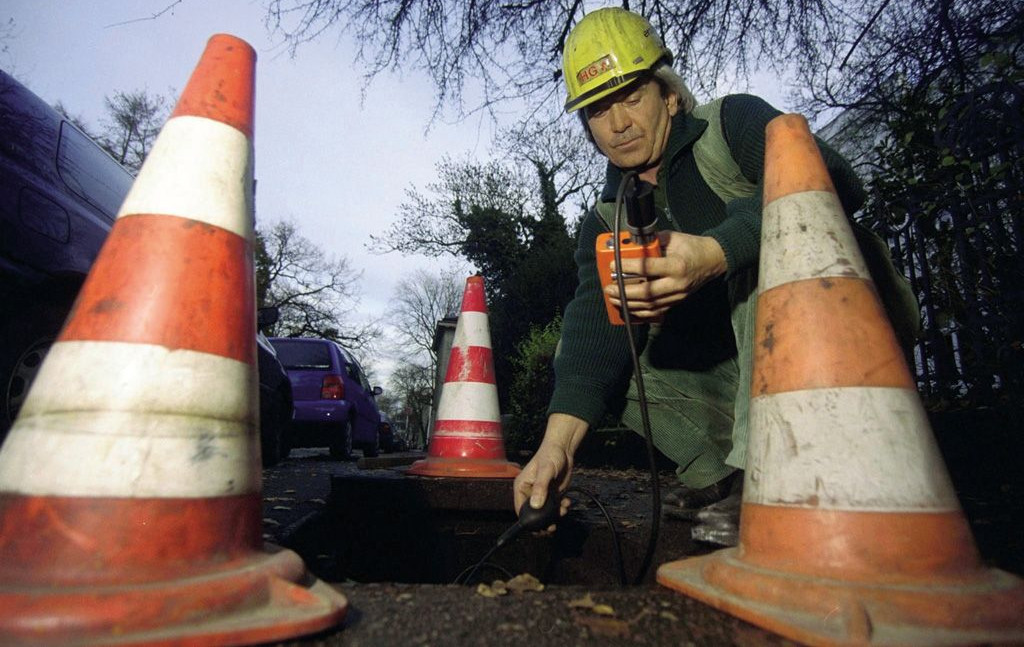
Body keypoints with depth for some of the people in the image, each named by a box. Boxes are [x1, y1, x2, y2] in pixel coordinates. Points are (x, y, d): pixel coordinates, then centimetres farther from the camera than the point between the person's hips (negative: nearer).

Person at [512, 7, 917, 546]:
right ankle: (719, 471, -3)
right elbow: (594, 333, -13)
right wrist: (558, 443, -28)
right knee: (576, 346, -4)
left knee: (764, 234, -30)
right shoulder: (605, 223, 2)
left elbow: (831, 181, -26)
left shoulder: (734, 123, -6)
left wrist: (713, 254, -43)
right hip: (728, 372, 5)